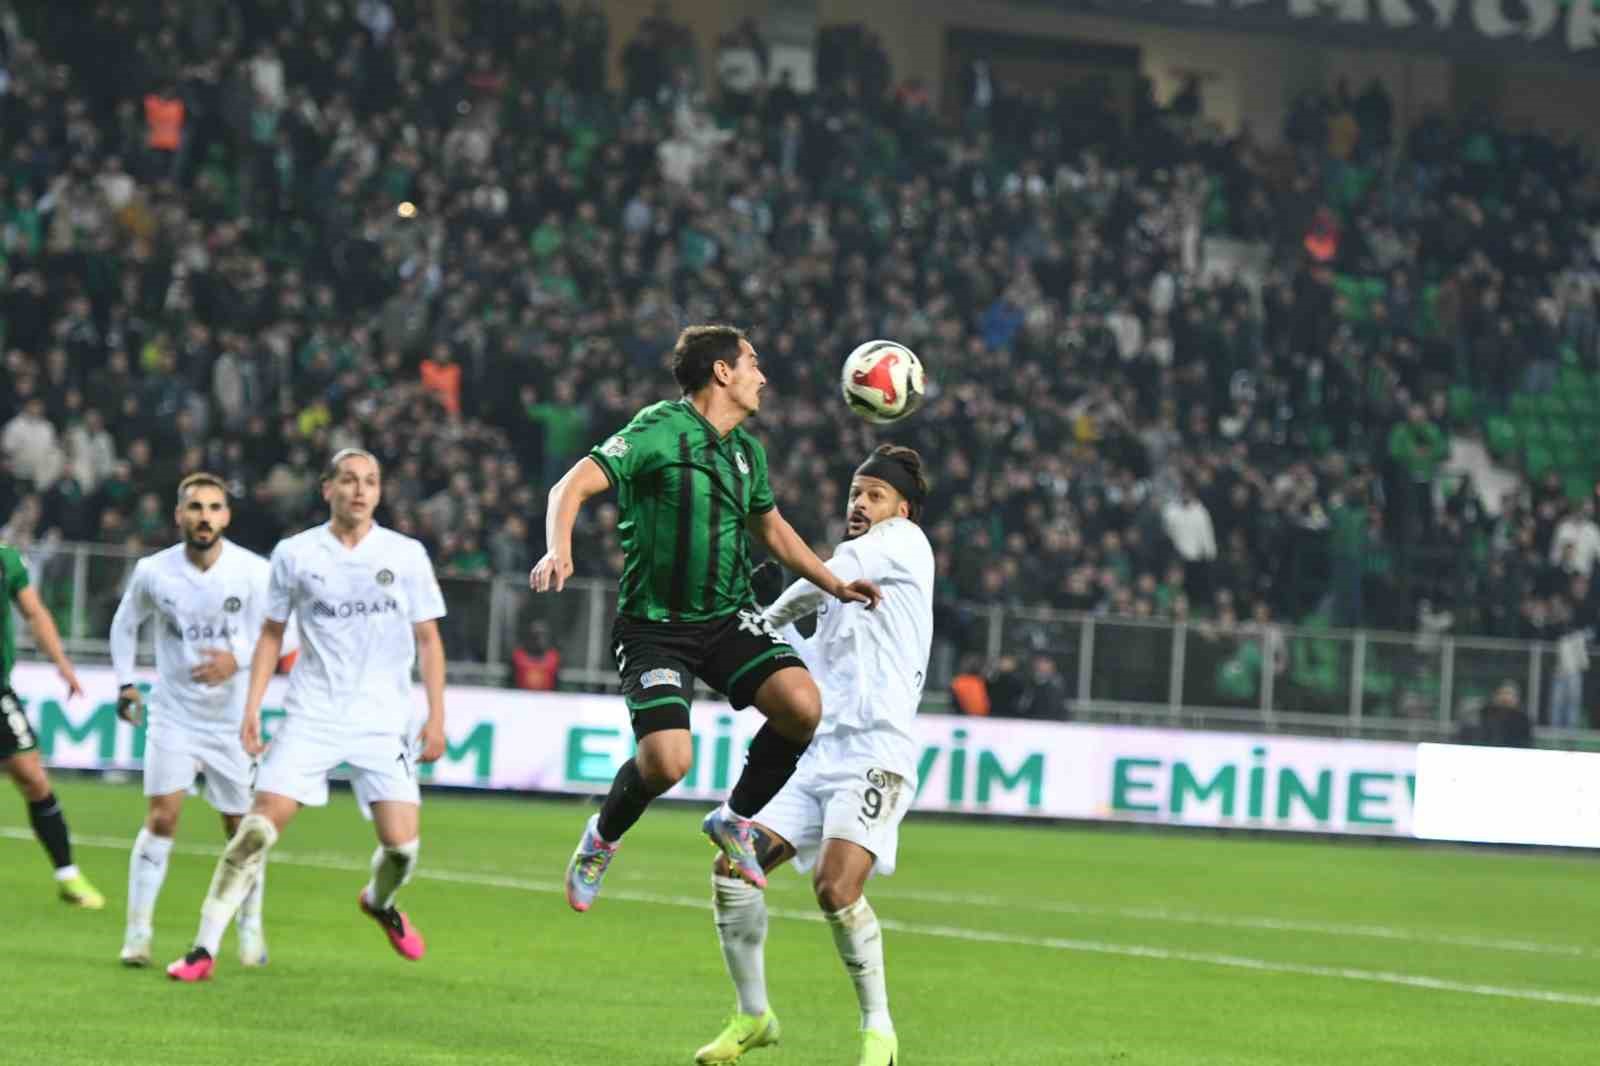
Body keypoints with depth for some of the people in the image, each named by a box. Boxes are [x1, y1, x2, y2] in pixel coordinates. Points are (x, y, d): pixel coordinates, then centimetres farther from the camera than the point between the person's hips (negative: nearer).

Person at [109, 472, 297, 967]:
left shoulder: (253, 572, -12)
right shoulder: (153, 572, -5)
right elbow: (125, 624, 13)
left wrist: (237, 659, -27)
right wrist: (124, 682, 4)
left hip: (233, 718, 0)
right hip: (173, 716, 0)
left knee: (242, 828, 7)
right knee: (161, 816, -13)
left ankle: (251, 930, 27)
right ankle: (138, 932, -7)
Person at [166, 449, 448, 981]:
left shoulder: (406, 555, 3)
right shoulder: (294, 554, 3)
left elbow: (427, 640, 8)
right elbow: (272, 633, 11)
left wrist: (437, 716, 1)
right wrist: (252, 707, 3)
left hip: (383, 722, 0)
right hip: (310, 718, 0)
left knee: (401, 843, -9)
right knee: (258, 828, -13)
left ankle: (379, 902, 27)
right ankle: (205, 948, -8)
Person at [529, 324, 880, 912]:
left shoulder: (747, 450, 11)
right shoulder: (661, 429, -12)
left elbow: (771, 527, 28)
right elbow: (573, 486, -19)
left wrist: (834, 585, 24)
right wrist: (559, 551, -37)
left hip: (729, 617, 6)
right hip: (655, 625, -6)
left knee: (801, 704, -20)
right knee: (667, 763, -20)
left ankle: (734, 819, 5)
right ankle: (601, 839, 14)